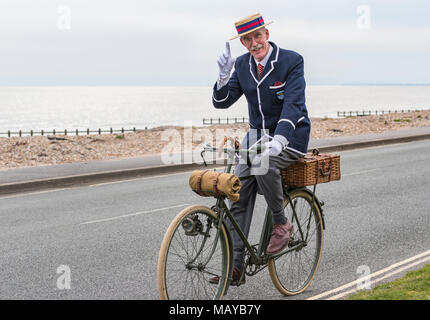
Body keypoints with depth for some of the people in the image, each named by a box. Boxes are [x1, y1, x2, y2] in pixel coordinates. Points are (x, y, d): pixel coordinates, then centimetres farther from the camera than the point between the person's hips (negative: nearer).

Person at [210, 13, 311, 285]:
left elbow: (293, 104, -24)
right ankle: (236, 266, -3)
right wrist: (224, 76, -20)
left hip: (290, 135, -5)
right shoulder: (242, 64, 3)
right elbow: (222, 102, 0)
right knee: (239, 196, -8)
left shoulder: (292, 61, -13)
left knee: (264, 165, -35)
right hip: (257, 134, 5)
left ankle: (282, 224, -11)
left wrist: (278, 139, -39)